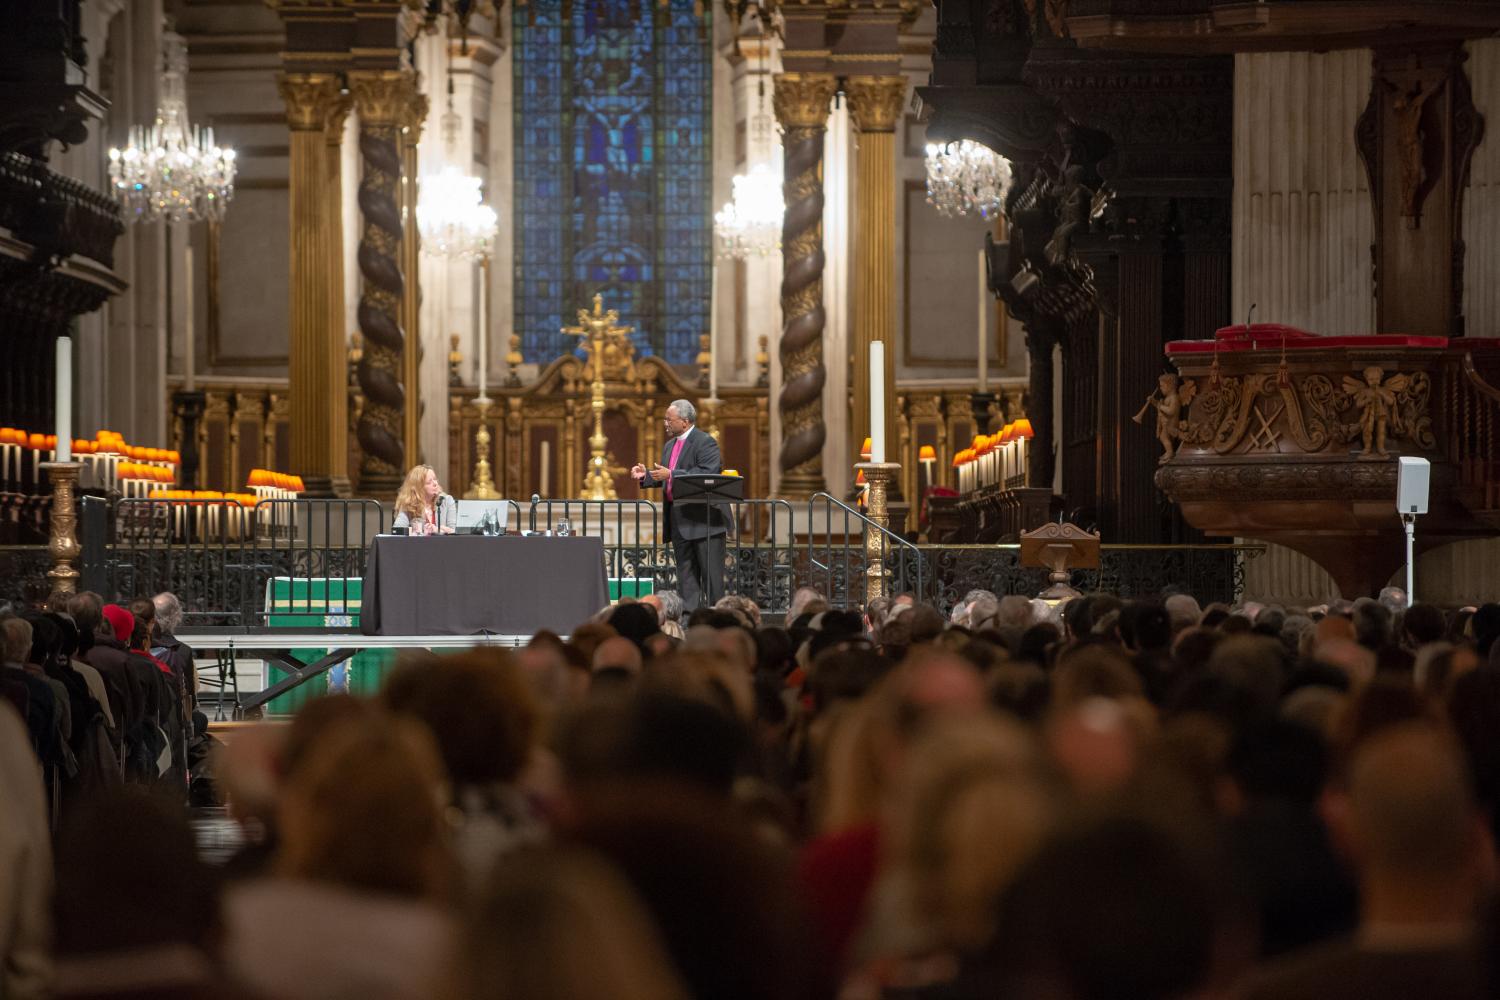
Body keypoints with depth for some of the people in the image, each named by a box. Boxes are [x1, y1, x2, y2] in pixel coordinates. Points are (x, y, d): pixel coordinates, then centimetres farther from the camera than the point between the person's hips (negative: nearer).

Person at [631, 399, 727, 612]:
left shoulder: (705, 442, -10)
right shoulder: (670, 446, 18)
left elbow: (707, 474, -22)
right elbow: (664, 478, 26)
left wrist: (671, 475, -23)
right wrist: (646, 475, 6)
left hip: (703, 518, -9)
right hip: (679, 521, 9)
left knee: (711, 570, -6)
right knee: (685, 571, 9)